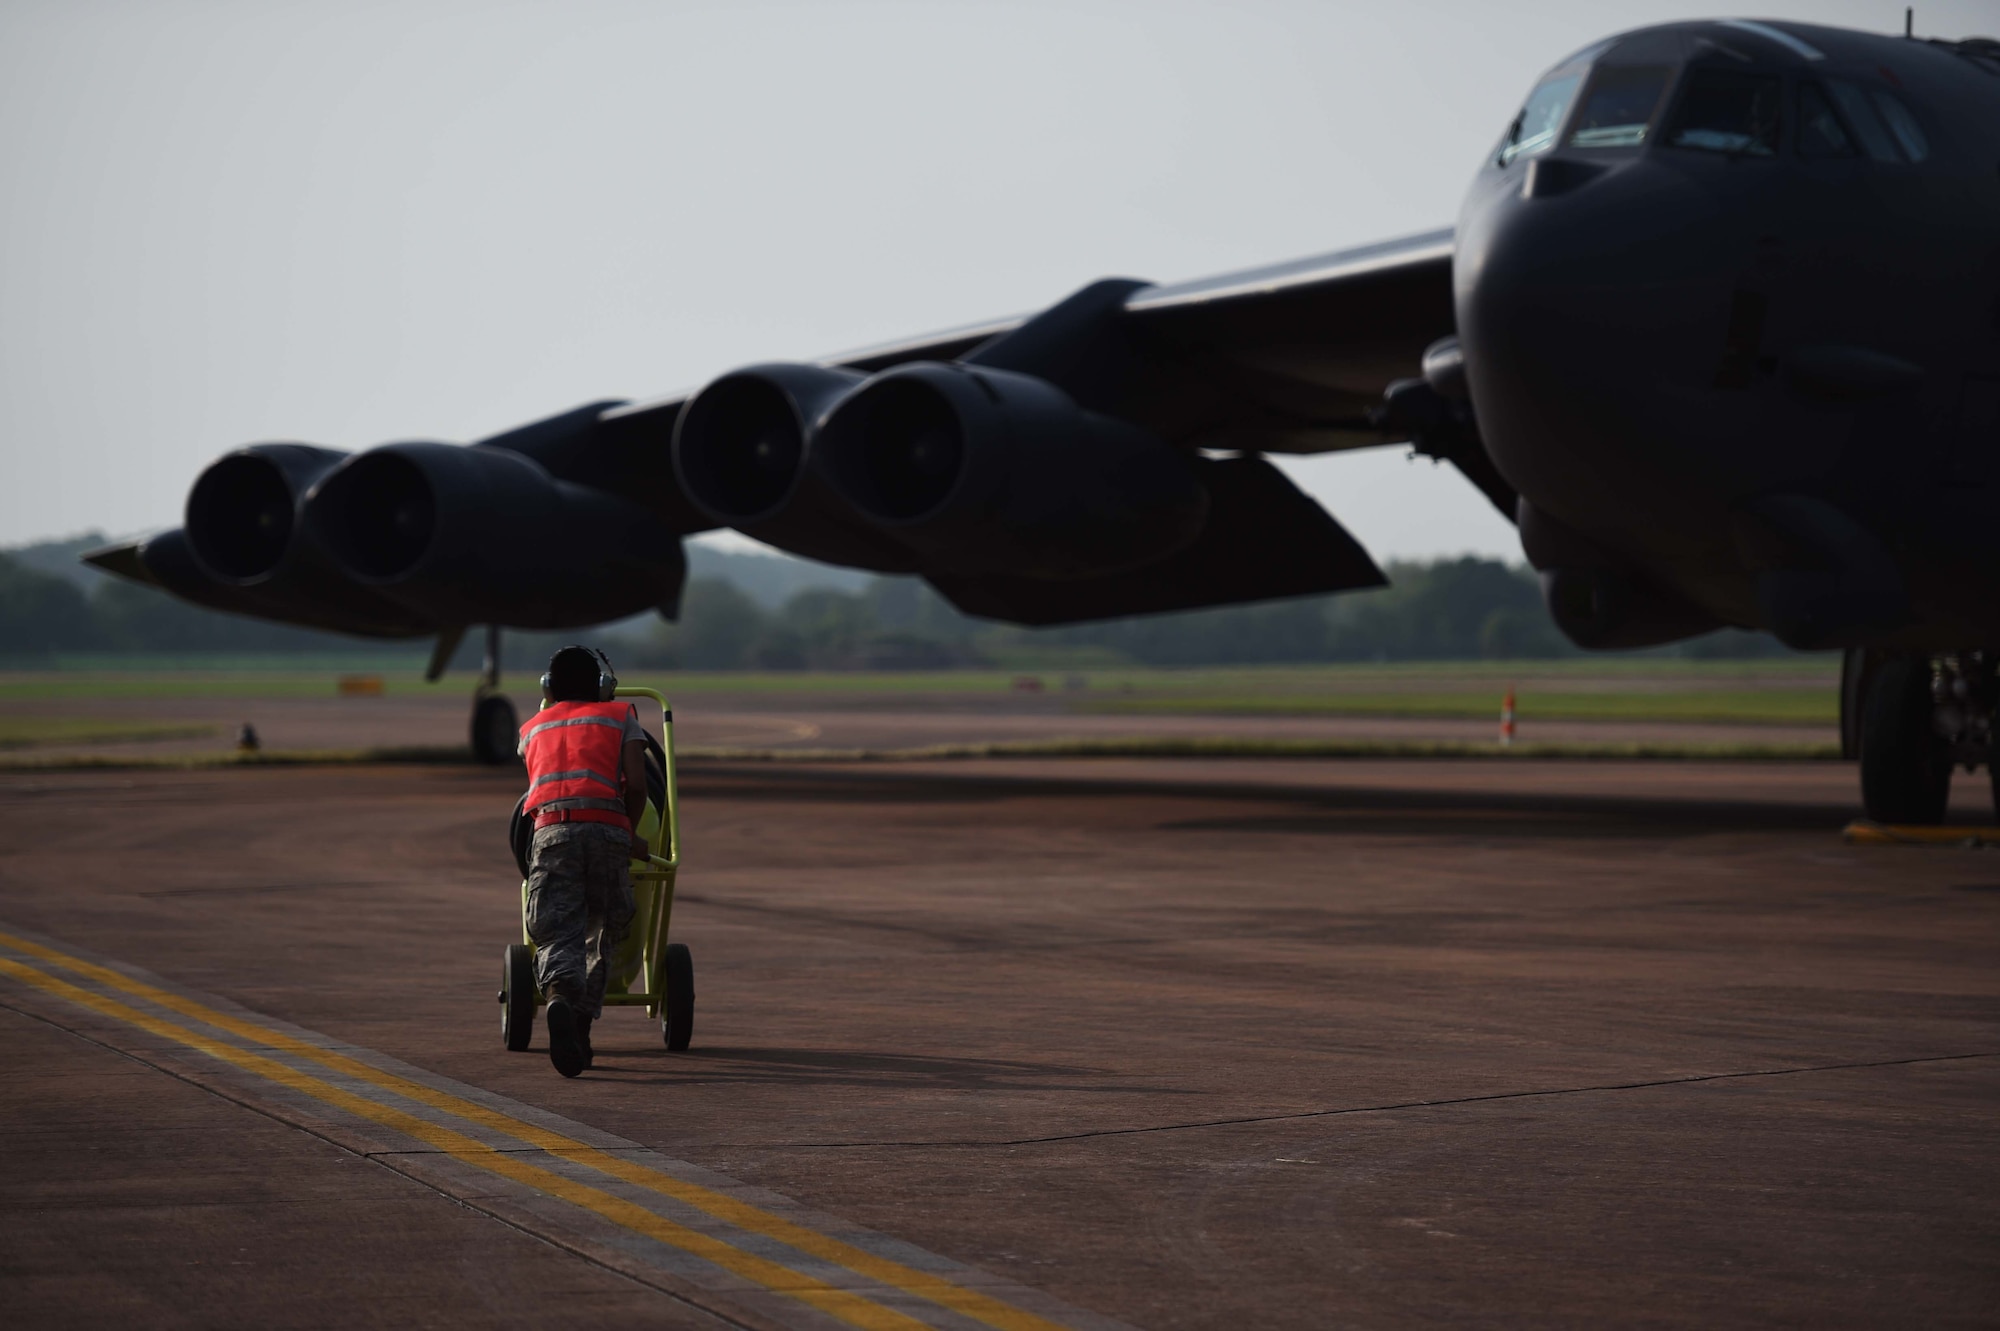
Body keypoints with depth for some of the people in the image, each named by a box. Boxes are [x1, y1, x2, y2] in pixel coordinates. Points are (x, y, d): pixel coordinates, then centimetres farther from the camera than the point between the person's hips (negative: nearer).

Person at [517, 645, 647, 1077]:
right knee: (603, 931, 15)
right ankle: (582, 1021, 4)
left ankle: (559, 997, -37)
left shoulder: (532, 729, 29)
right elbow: (636, 784, 8)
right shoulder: (621, 717, 21)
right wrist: (630, 835, 23)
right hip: (607, 829, -1)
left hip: (551, 830, 1)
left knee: (556, 932, -6)